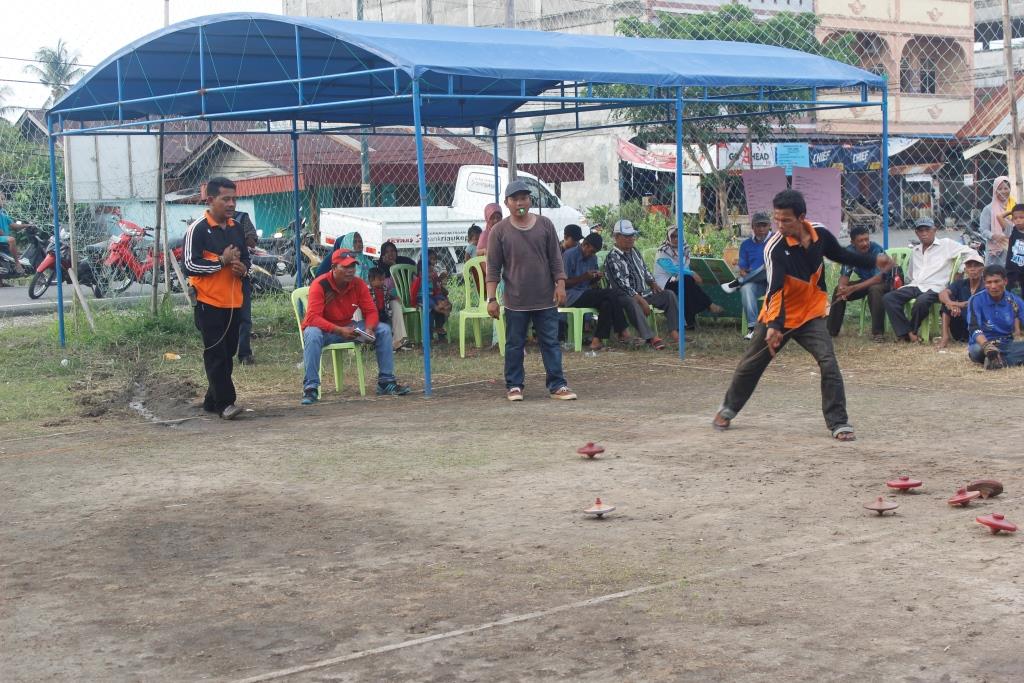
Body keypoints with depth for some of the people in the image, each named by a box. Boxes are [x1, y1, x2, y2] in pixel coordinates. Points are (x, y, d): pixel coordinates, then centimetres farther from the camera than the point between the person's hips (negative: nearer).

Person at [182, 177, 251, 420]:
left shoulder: (237, 229, 12)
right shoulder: (197, 230, -9)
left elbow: (246, 259, 22)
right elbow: (190, 265, -15)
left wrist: (242, 268, -1)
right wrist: (222, 261, -15)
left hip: (234, 303, 7)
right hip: (209, 303, -7)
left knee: (227, 354, 11)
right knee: (216, 355, -6)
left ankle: (212, 401, 20)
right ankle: (225, 403, -5)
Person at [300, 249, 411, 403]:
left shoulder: (358, 284, -6)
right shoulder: (320, 285, -21)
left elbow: (371, 312, -2)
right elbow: (313, 317, -29)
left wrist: (369, 329, -25)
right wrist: (339, 330, -38)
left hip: (348, 328, 5)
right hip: (324, 329, -5)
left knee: (383, 330, -8)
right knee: (312, 334, -40)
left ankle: (386, 382, -2)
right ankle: (310, 388, -34)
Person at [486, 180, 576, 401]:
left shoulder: (545, 225, 4)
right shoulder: (499, 231, -2)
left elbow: (555, 259, 6)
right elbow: (493, 268, -2)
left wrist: (560, 285, -3)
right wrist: (491, 298, -7)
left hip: (546, 299, 2)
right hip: (516, 301, -1)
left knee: (551, 343, 4)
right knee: (514, 345, 6)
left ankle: (557, 385, 9)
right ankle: (514, 385, 17)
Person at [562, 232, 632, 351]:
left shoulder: (593, 257, 14)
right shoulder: (569, 255, -9)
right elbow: (564, 283, -12)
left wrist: (596, 279, -2)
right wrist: (584, 277, -21)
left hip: (587, 294, 8)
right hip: (572, 296, -8)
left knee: (607, 303, -25)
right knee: (610, 294, -24)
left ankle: (597, 340, -26)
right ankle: (623, 331, -19)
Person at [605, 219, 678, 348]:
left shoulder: (635, 252, 15)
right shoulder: (612, 259, -12)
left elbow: (645, 270, 28)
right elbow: (622, 284, -19)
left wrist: (653, 283, 6)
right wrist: (641, 300, -23)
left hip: (644, 292, 8)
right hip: (627, 296, -8)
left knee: (669, 295, -7)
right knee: (632, 303, -41)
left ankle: (674, 331, -18)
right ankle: (651, 337, -49)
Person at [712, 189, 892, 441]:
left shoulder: (820, 234, -11)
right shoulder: (774, 248, -25)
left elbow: (841, 255, 10)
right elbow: (775, 290, -32)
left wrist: (874, 261, 0)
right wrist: (774, 326, -44)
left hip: (811, 315, 2)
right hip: (777, 316, -2)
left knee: (829, 364, -16)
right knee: (750, 365, 13)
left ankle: (839, 423, -8)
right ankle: (729, 408, 38)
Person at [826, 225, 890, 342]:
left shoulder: (877, 250, -27)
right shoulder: (849, 251, -11)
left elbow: (879, 277, -31)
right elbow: (844, 275, -7)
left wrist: (853, 288, -38)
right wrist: (842, 287, -33)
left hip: (884, 281, -5)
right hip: (865, 281, 5)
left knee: (875, 289, -38)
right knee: (838, 290, -15)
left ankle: (878, 332, -29)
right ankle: (831, 330, -3)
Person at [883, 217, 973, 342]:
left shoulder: (946, 244, 8)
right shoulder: (914, 251, 26)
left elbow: (971, 252, 4)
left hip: (934, 288, -6)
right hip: (914, 286, 6)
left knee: (921, 301, -40)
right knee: (888, 298, -21)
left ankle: (913, 331, -13)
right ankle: (907, 332, -23)